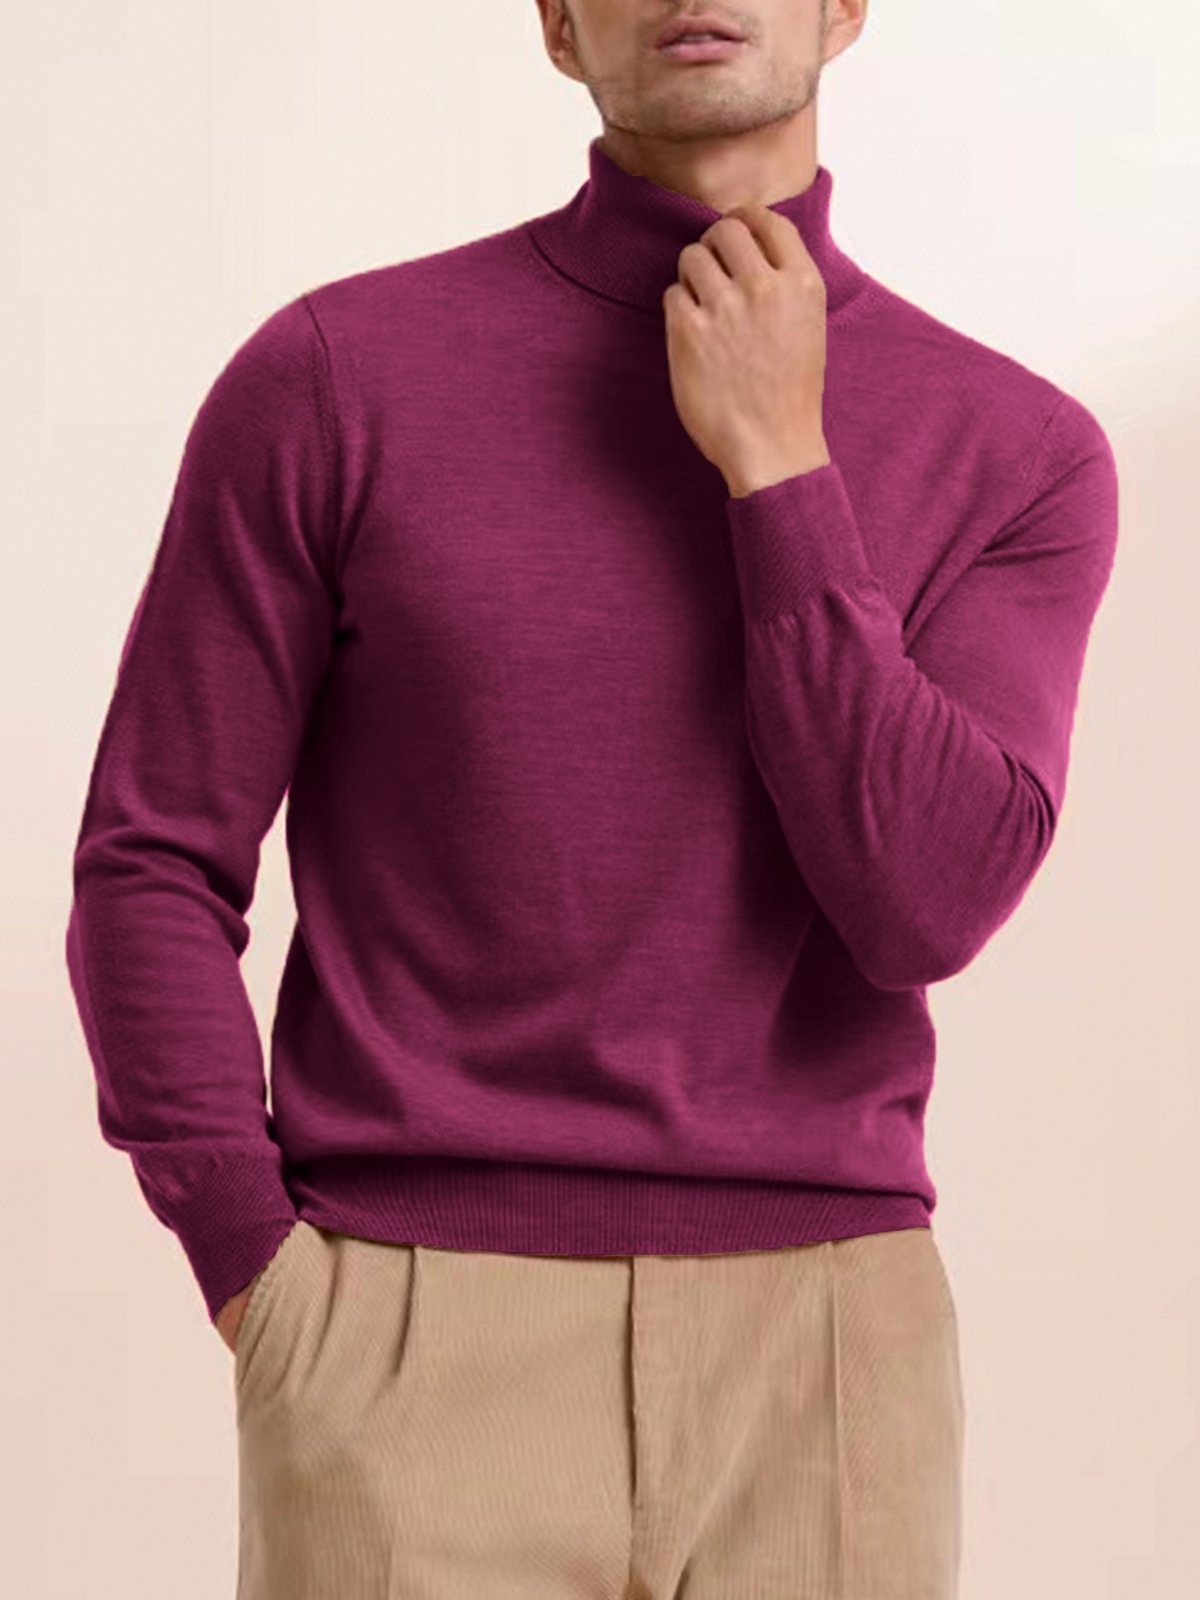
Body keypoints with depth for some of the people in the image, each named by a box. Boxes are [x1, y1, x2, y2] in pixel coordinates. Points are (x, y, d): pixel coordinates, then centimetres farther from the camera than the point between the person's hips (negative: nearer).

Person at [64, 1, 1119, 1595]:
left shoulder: (1027, 453, 4)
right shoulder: (330, 378, -1)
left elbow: (920, 910, -10)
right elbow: (152, 877, 2)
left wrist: (775, 465, -13)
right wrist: (274, 1299, -8)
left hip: (812, 1383, 2)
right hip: (422, 1387, -2)